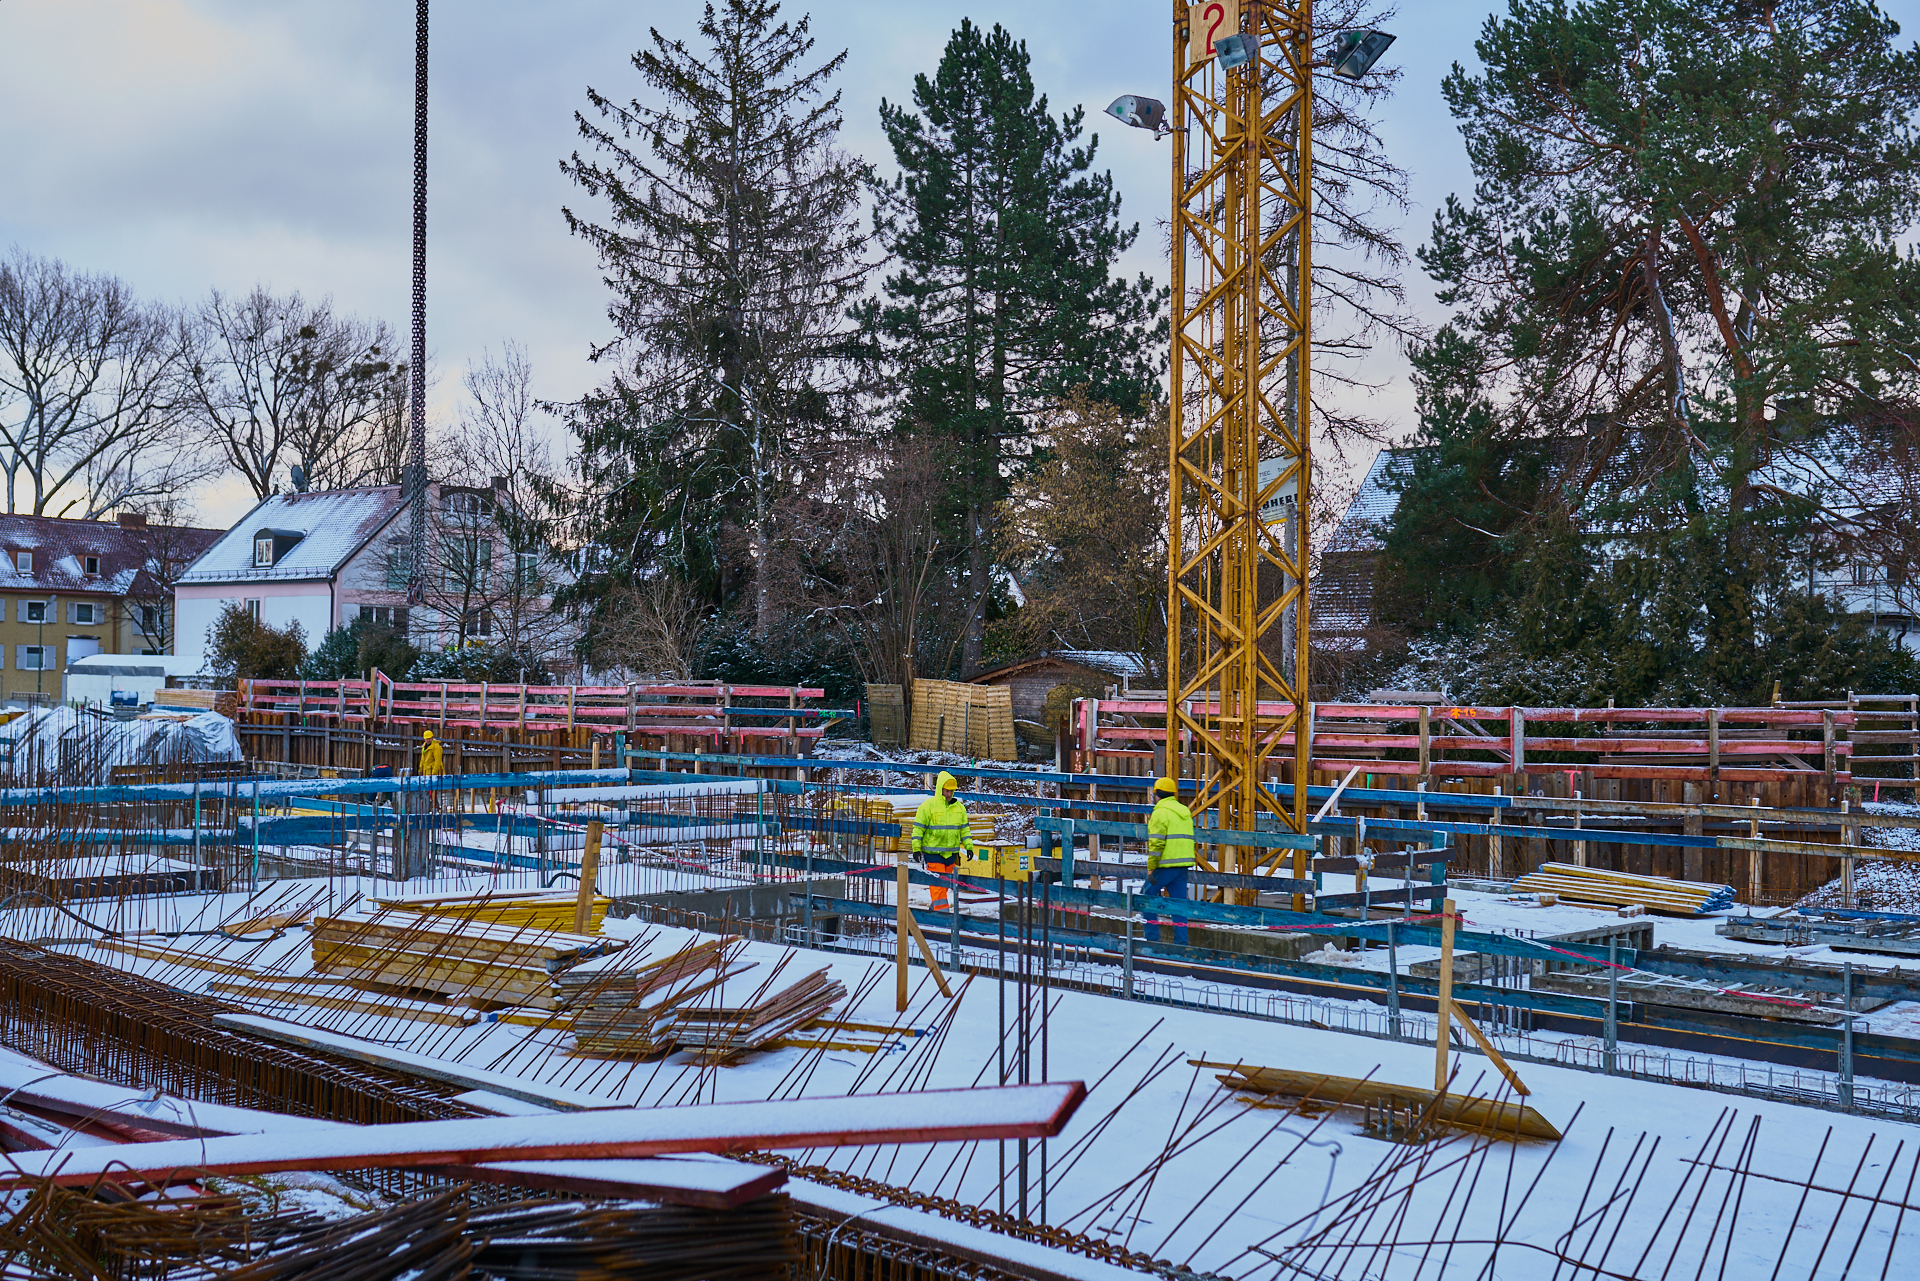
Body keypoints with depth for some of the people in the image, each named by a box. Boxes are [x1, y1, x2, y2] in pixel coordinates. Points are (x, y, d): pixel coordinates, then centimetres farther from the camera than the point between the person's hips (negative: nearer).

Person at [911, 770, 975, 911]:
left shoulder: (959, 807, 8)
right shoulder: (928, 806, -8)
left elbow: (964, 829, 15)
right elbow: (918, 828, -7)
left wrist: (969, 846, 6)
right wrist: (916, 849, -10)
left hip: (951, 852, 5)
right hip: (933, 852, -5)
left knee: (946, 883, 12)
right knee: (938, 883, -9)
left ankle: (935, 907, 26)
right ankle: (942, 911, -10)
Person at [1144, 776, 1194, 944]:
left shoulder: (1160, 812, -10)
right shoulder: (1184, 812, 16)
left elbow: (1156, 843, -17)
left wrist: (1150, 868, -14)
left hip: (1165, 866, -7)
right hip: (1183, 865, 7)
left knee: (1148, 896, 6)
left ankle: (1153, 937, 4)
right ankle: (1181, 941, 5)